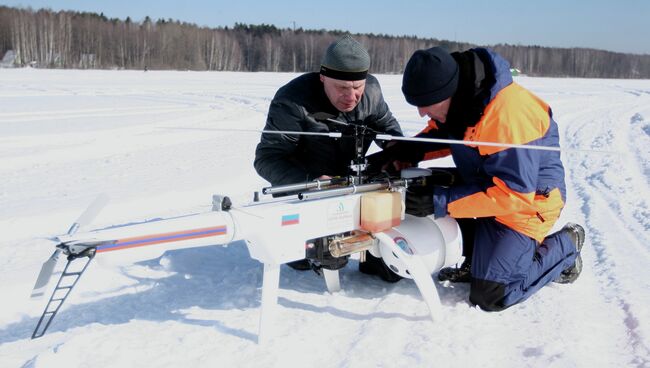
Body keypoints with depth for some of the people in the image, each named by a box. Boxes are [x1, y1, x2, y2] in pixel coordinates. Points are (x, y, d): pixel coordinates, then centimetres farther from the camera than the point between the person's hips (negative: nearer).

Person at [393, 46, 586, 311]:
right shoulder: (459, 95, -10)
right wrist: (406, 151, -12)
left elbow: (514, 193, -34)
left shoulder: (506, 116, -36)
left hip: (528, 201, -8)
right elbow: (441, 134, 10)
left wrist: (441, 202, -35)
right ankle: (476, 260, 10)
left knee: (490, 295, -10)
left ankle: (565, 245, 11)